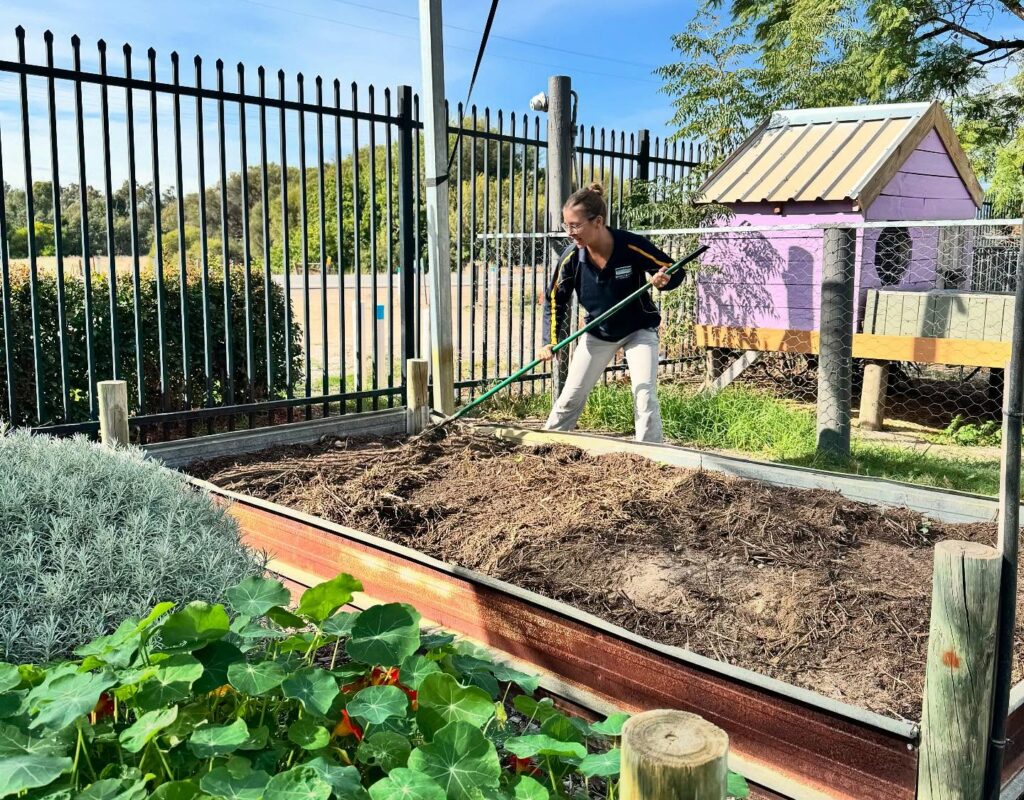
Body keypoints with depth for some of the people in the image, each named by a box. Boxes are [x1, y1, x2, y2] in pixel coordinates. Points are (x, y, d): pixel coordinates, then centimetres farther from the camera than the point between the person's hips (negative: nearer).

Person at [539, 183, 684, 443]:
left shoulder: (632, 246, -28)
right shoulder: (571, 257, -19)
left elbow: (675, 271, -16)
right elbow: (555, 300, -6)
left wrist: (663, 281, -39)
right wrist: (550, 341, -16)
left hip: (639, 331, -3)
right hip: (597, 333, 3)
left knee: (645, 397, -12)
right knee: (571, 397, 8)